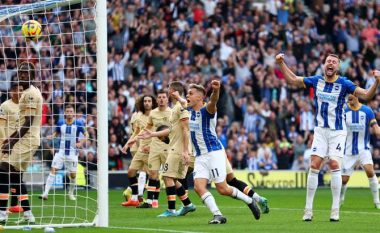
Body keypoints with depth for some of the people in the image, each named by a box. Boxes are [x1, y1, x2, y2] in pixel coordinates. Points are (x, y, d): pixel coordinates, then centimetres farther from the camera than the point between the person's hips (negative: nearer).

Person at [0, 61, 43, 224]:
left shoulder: (30, 94, -13)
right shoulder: (28, 93, 18)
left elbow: (28, 123, -18)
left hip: (27, 140, -10)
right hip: (26, 139, 10)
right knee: (15, 176, 13)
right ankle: (28, 215, 15)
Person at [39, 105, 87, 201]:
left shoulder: (78, 124, -6)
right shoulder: (60, 123, 1)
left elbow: (86, 135, 2)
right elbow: (56, 133, 16)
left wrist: (81, 143, -15)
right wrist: (52, 136, -5)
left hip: (72, 153, -1)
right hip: (61, 152, 1)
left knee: (73, 175, 4)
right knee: (53, 170, -11)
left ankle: (71, 193, 29)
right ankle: (45, 193, -14)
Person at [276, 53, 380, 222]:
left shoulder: (343, 83, -8)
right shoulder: (316, 80, 1)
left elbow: (366, 95, -13)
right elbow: (292, 80, 12)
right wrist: (281, 63, 4)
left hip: (338, 131, -3)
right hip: (320, 130, 3)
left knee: (334, 165, -14)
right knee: (314, 165, -6)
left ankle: (335, 209, -7)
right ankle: (308, 209, -1)